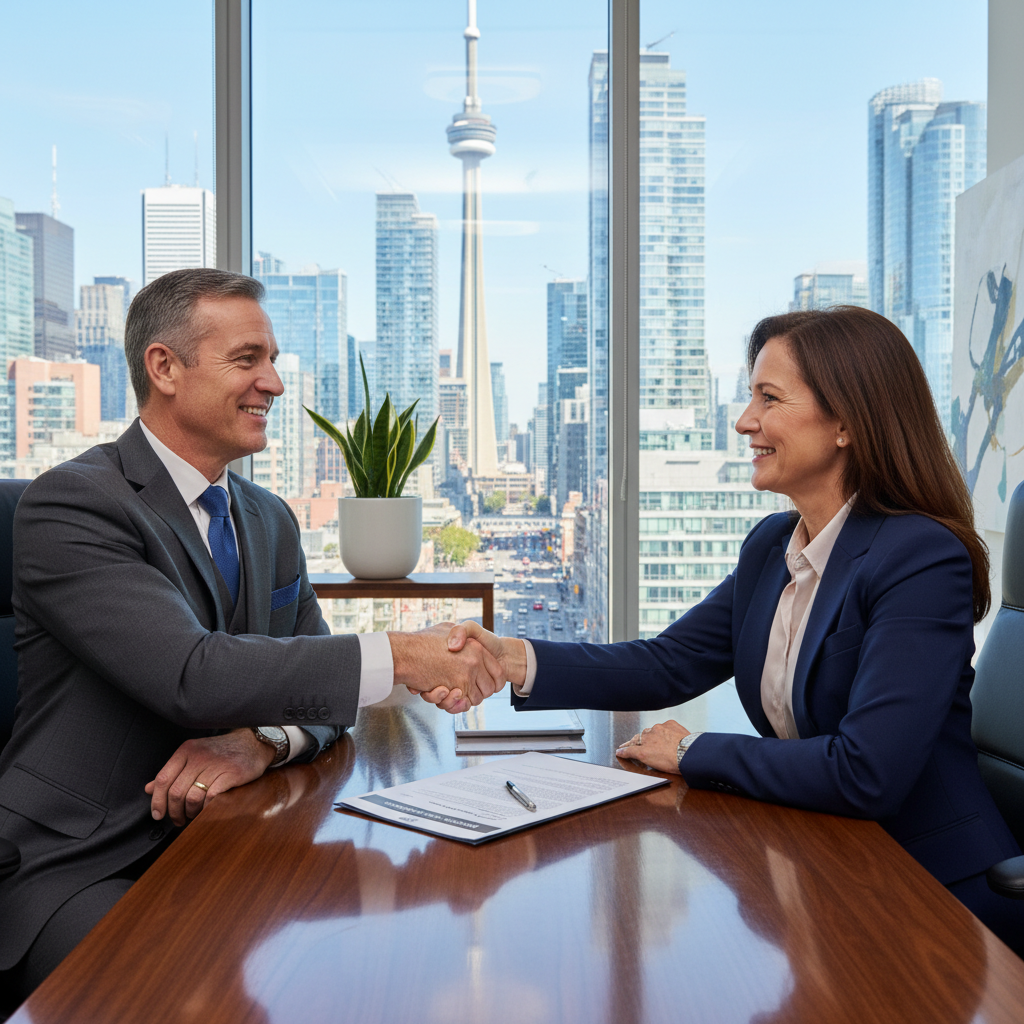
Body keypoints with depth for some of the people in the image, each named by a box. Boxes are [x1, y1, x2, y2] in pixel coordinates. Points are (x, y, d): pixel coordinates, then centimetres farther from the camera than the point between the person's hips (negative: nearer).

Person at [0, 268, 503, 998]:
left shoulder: (271, 520, 12)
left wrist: (264, 740, -15)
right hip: (78, 866, -6)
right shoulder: (72, 502, -13)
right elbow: (191, 675, -26)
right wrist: (397, 657, -26)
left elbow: (318, 681, 8)